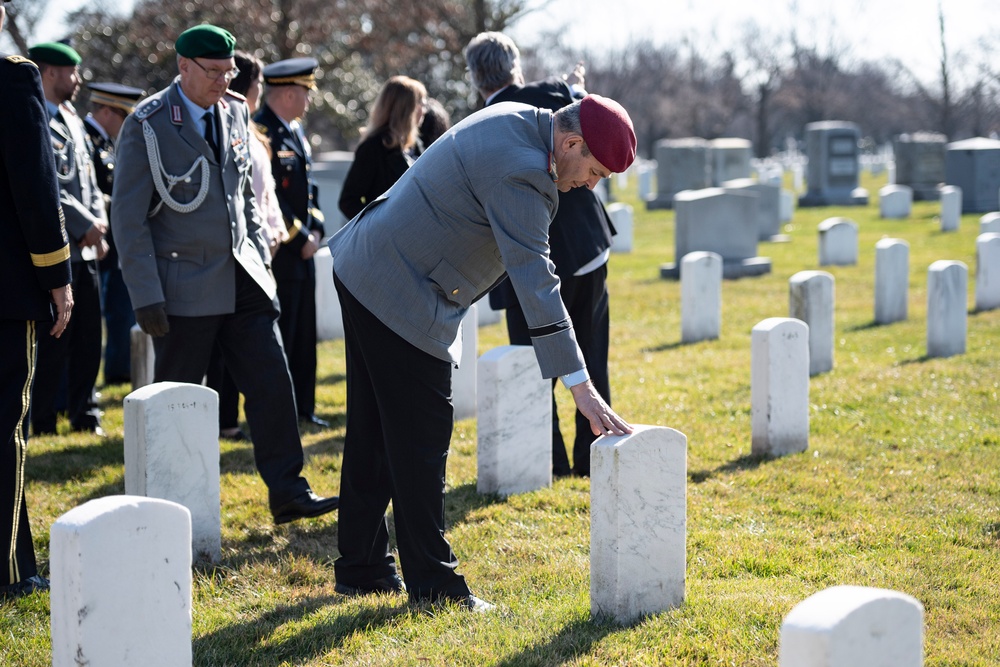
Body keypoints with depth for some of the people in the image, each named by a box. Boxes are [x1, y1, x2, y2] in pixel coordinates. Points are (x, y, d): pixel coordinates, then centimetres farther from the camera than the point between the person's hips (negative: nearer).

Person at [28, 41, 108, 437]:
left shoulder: (72, 119, 17)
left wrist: (98, 222, 4)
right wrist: (85, 225, -15)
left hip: (85, 247, 8)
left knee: (89, 337, 10)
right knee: (53, 341, -3)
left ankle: (85, 416, 18)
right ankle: (42, 423, 5)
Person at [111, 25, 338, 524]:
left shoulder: (235, 113, 8)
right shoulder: (147, 126, -10)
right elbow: (128, 216, -10)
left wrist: (259, 254, 11)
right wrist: (146, 295, -14)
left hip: (242, 277, 5)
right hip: (187, 286, -5)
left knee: (272, 381, -2)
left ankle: (287, 493, 3)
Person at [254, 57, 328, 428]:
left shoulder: (295, 130, 14)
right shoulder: (261, 132, -16)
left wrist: (315, 228, 6)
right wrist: (300, 238, -14)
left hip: (301, 250, 9)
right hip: (278, 253, -9)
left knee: (303, 332, 13)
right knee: (278, 334, -4)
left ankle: (302, 407, 21)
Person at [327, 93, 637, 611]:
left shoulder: (513, 120, 5)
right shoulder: (519, 170, -25)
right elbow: (534, 280, -28)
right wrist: (580, 385, -29)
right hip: (403, 299, -11)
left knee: (374, 433, 16)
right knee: (421, 441, -3)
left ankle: (360, 568, 25)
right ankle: (431, 583, 4)